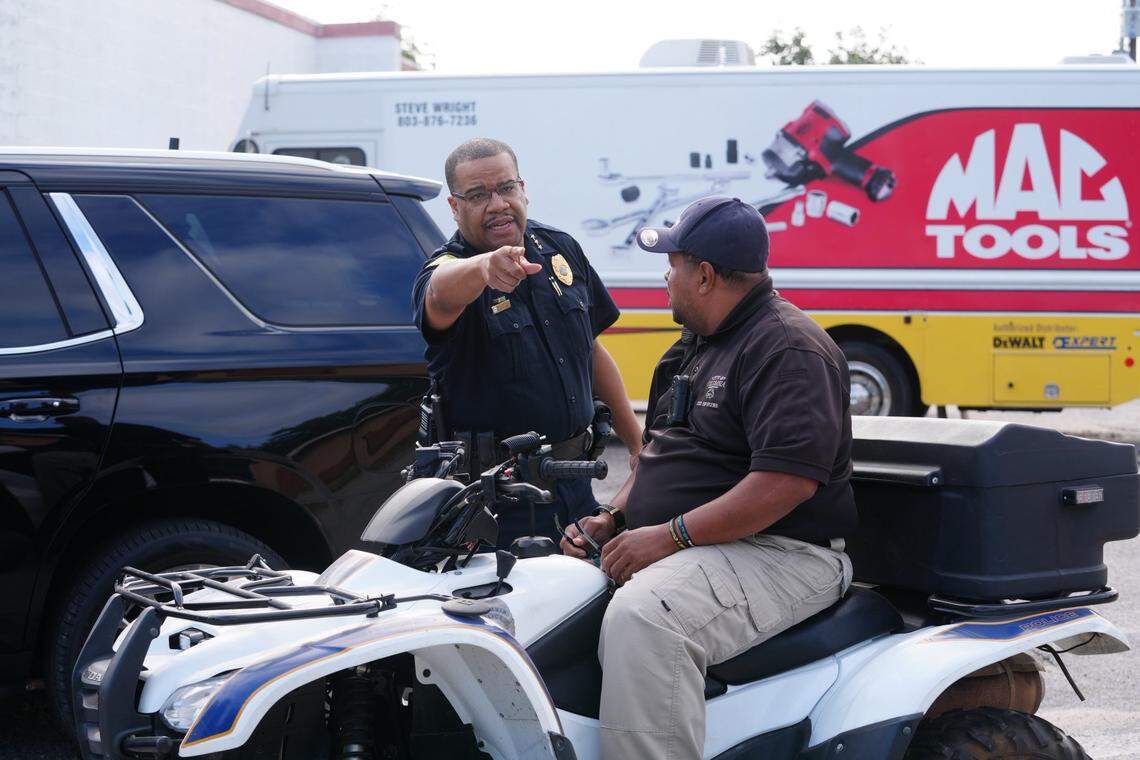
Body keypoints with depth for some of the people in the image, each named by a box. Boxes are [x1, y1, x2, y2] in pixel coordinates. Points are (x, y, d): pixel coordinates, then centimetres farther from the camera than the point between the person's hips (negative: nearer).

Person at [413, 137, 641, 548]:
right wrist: (484, 266, -62)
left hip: (575, 482, 6)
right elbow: (443, 294, -40)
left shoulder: (561, 249, 7)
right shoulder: (445, 271, -13)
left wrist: (637, 443, 17)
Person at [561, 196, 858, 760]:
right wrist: (614, 518, 9)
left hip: (776, 556, -10)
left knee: (641, 617, -35)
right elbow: (661, 449, 28)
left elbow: (789, 480, -25)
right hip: (670, 547, 10)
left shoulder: (787, 348, -13)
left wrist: (669, 535, -24)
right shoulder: (696, 345, 20)